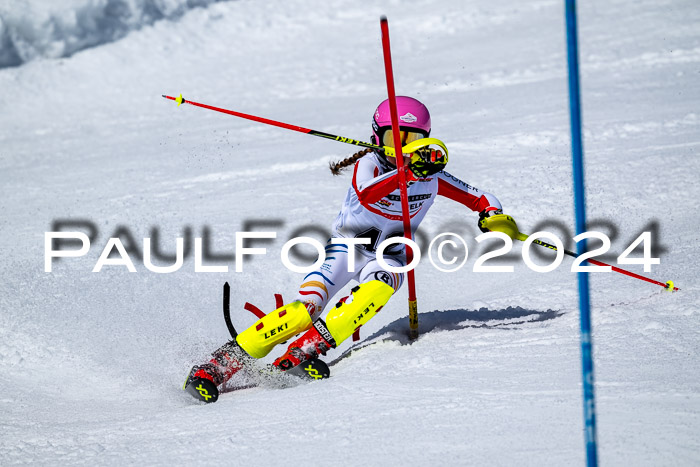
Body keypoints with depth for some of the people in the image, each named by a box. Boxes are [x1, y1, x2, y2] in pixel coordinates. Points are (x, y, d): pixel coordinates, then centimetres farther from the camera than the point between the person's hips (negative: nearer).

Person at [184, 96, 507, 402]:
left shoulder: (432, 177, -5)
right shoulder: (368, 164, -15)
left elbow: (482, 199, 3)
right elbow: (366, 193, -39)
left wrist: (493, 215, -21)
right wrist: (409, 172, -52)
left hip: (389, 256, 3)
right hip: (348, 243, -3)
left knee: (377, 287, -35)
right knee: (307, 306, -25)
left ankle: (309, 347, -37)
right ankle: (224, 363, -27)